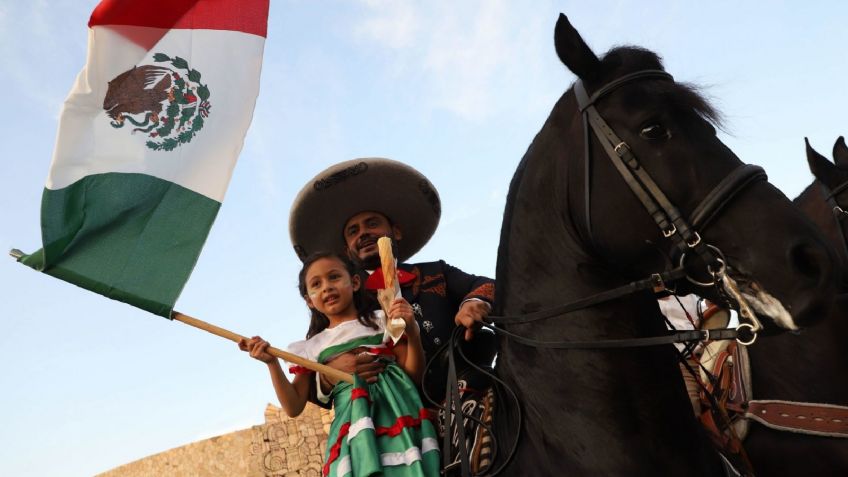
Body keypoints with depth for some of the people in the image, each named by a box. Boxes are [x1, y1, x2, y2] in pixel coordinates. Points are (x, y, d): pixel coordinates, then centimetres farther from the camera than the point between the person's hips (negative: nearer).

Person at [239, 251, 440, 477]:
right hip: (352, 430, 1)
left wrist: (412, 333, -12)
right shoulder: (312, 347, 14)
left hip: (397, 416, -1)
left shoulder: (382, 322, 9)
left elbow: (414, 377, 3)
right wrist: (272, 363, 0)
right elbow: (294, 407, 10)